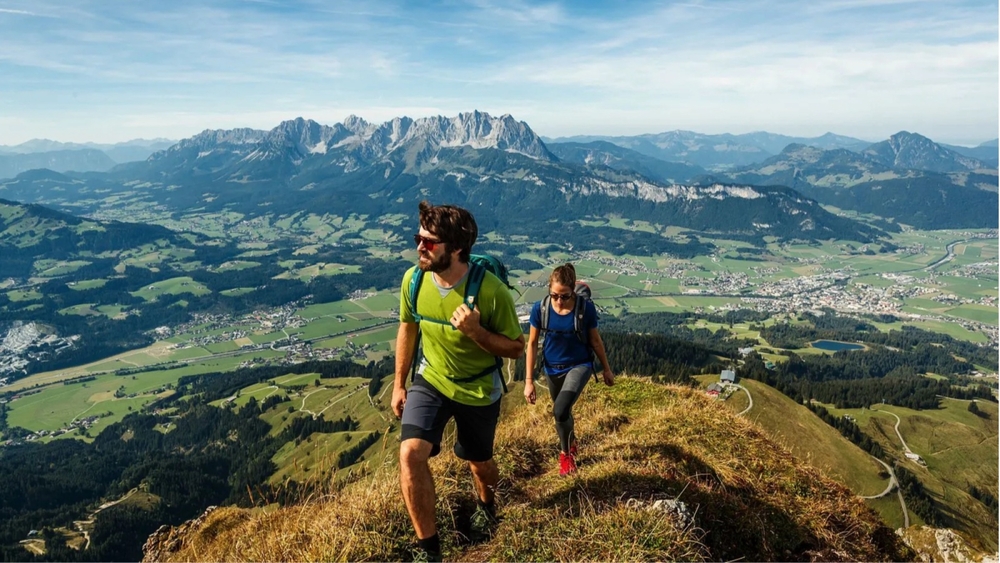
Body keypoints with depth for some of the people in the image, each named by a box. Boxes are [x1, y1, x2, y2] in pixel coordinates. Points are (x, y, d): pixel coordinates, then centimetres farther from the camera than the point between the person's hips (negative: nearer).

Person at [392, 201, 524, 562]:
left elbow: (516, 349, -17)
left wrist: (476, 331, -35)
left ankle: (486, 503, 57)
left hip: (478, 390, -2)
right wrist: (399, 384, 7)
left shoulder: (491, 291, -29)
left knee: (478, 463, 18)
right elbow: (408, 328, 2)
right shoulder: (413, 279, -16)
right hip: (430, 381, 2)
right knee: (410, 454, -19)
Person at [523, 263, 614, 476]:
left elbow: (595, 341, -4)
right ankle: (570, 443, 54)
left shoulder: (586, 307, -20)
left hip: (579, 365, -2)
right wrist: (529, 380, -7)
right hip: (552, 368, 3)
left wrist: (607, 369, 8)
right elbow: (532, 343, -8)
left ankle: (565, 452, 10)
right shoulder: (540, 308, -17)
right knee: (562, 412, 20)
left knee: (560, 411, -22)